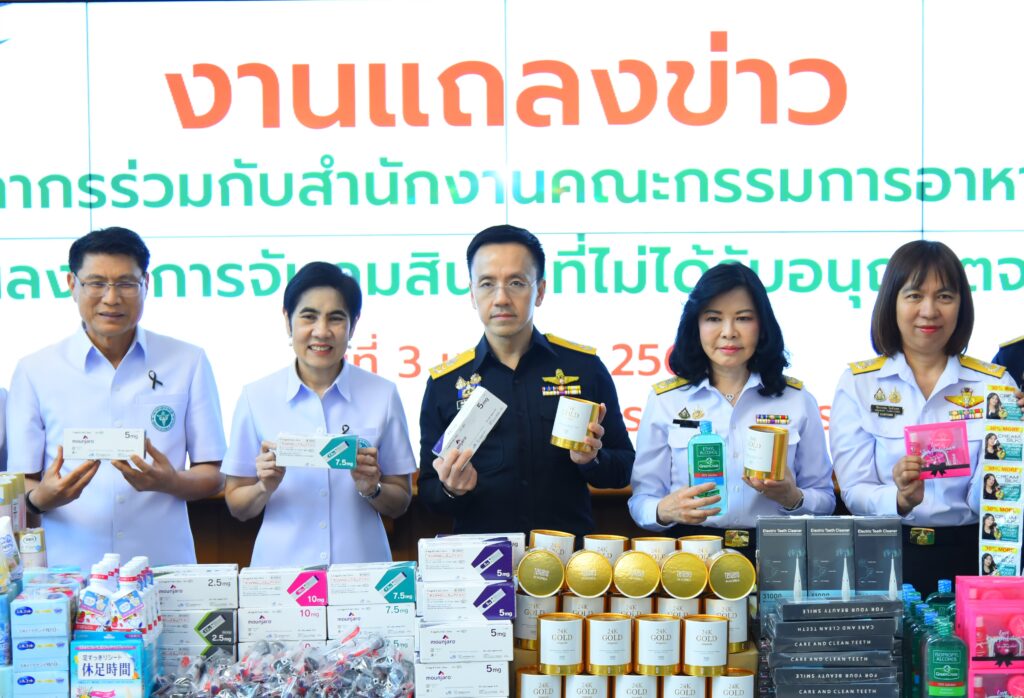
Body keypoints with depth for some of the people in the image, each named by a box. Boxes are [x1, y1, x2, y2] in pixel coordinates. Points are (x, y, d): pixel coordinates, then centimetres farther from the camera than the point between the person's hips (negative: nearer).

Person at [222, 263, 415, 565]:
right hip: (280, 565, 0)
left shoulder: (382, 395, 3)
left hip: (362, 565, 1)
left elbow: (400, 503, 8)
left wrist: (371, 489, -10)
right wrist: (264, 488, -12)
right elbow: (237, 508, 6)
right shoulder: (257, 397, 2)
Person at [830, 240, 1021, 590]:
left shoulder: (993, 384, 8)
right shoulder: (857, 383, 5)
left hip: (969, 558, 1)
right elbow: (854, 491, -1)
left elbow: (987, 502, 4)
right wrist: (900, 499, -20)